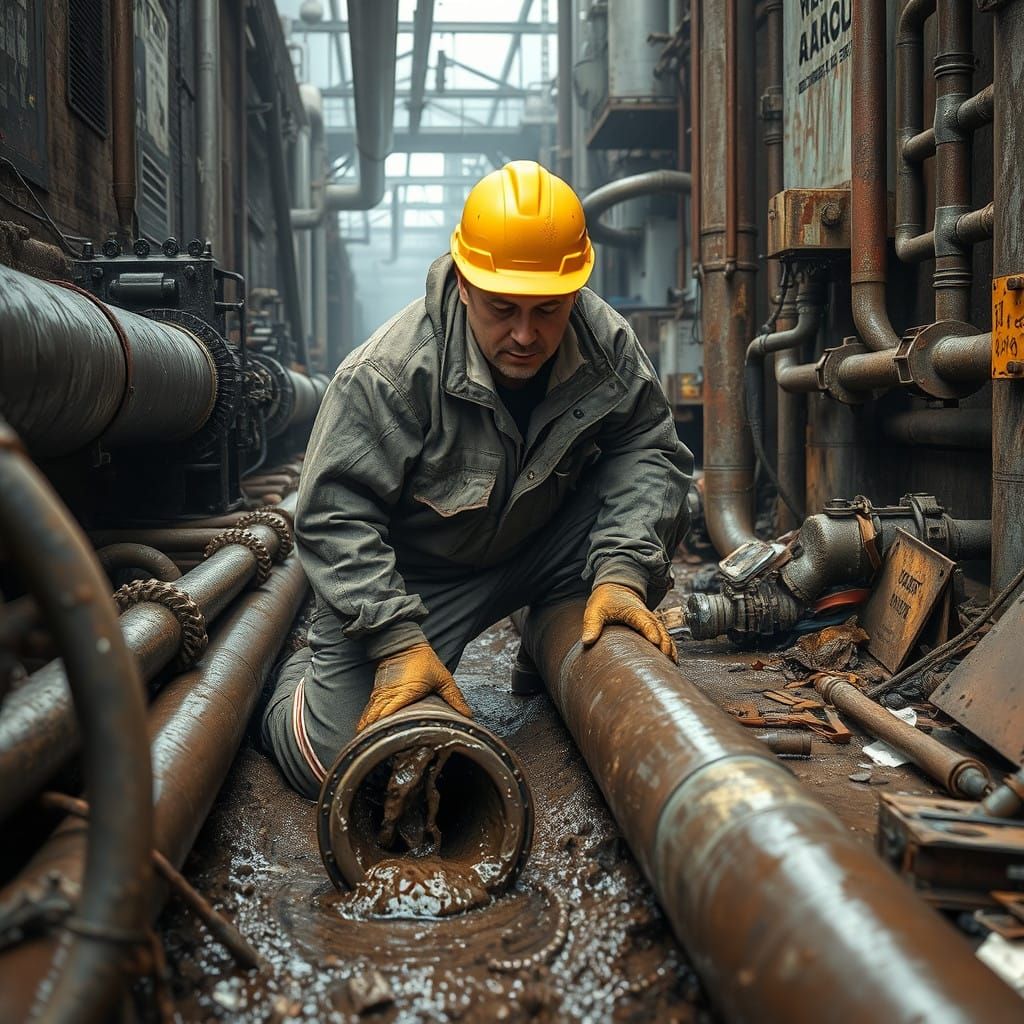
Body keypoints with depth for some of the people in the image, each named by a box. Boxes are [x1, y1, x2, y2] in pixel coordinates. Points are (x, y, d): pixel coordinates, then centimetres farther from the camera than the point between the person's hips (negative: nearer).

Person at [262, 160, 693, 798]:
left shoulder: (608, 344, -13)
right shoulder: (390, 373, -27)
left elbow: (648, 450, -9)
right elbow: (336, 513, -25)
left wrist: (622, 572, -26)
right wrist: (399, 643, -32)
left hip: (543, 548, 4)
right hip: (409, 575, -4)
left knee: (654, 505, -18)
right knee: (328, 759, -17)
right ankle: (301, 673, 21)